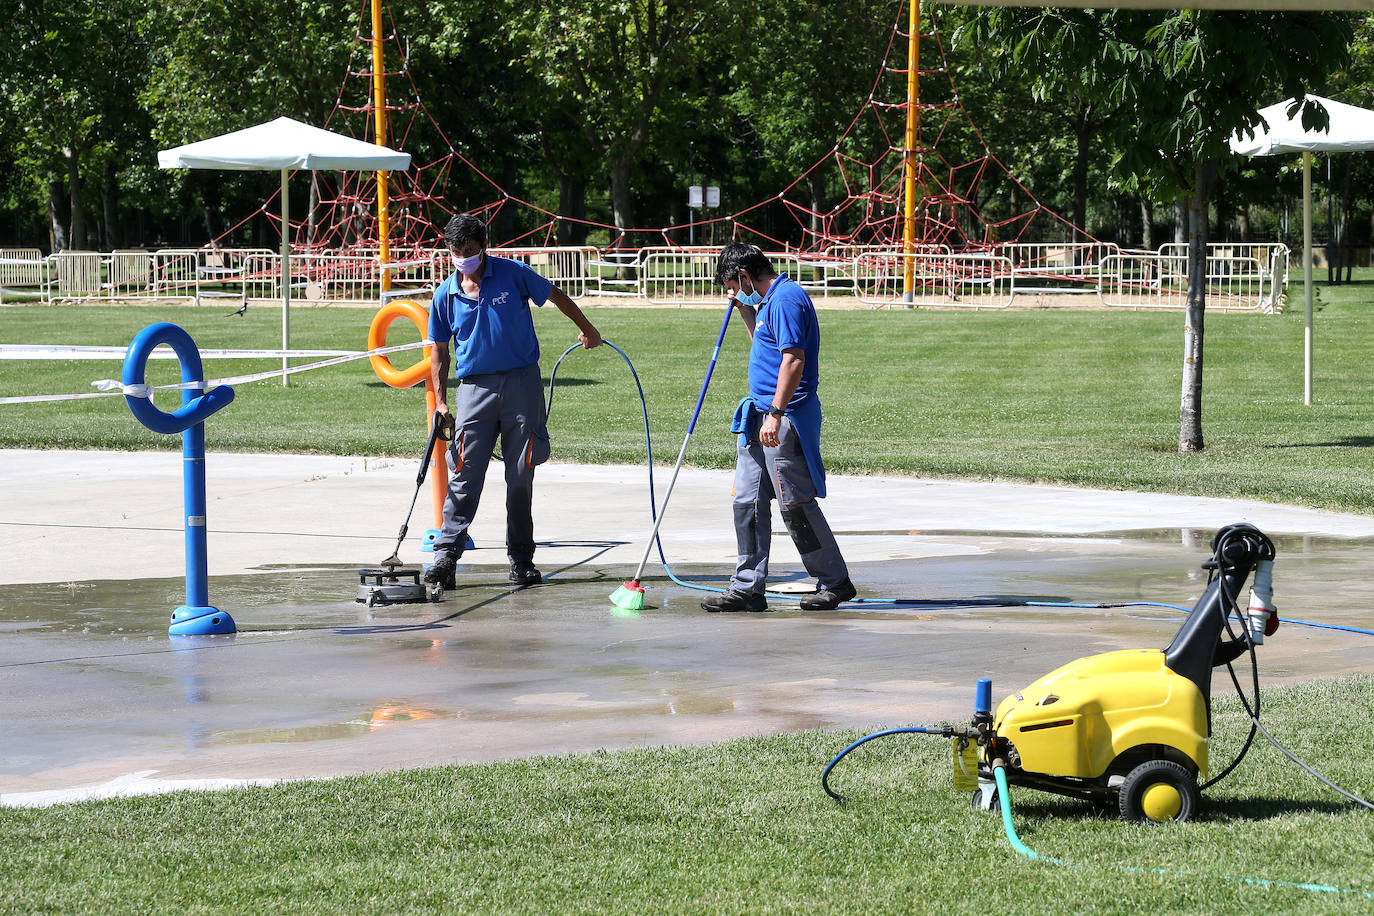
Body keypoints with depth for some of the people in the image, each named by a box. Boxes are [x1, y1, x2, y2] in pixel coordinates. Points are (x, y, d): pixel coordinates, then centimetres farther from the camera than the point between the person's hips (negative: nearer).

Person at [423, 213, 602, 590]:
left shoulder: (513, 274, -3)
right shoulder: (445, 296, 4)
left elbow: (556, 296, 13)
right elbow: (440, 352, 12)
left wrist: (587, 330, 23)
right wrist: (440, 402, 5)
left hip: (521, 382, -1)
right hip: (474, 387, 1)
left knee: (521, 476, 2)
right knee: (464, 474, -7)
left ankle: (521, 560, 10)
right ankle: (445, 556, -10)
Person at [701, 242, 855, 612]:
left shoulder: (786, 298, -15)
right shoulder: (770, 300, 17)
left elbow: (794, 359, -23)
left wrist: (775, 414, -27)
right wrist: (746, 311, 21)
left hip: (787, 419, -10)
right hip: (761, 418, 10)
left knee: (797, 505, -3)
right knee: (748, 501, 7)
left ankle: (835, 582, 8)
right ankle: (747, 588, 9)